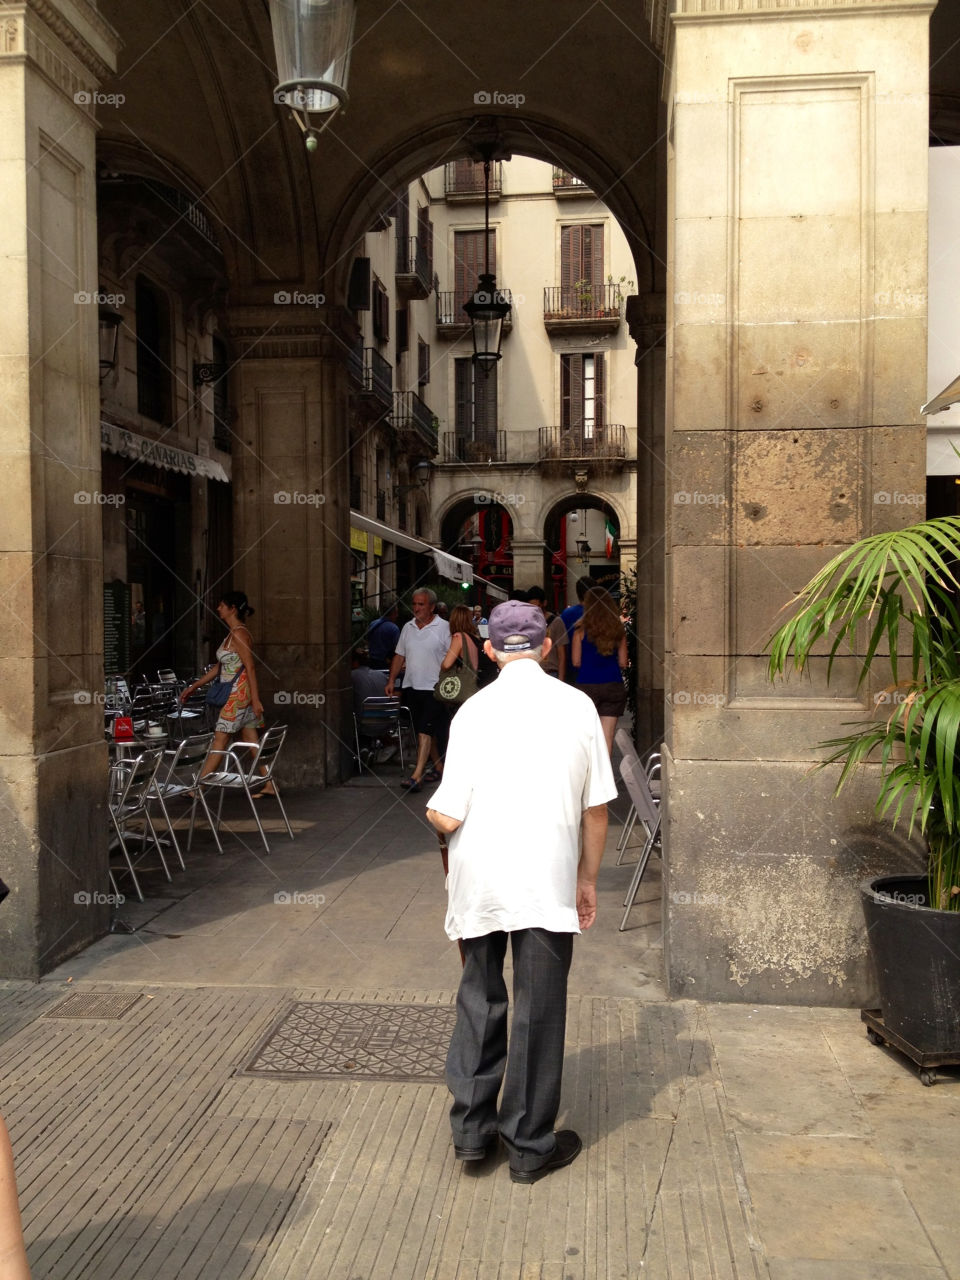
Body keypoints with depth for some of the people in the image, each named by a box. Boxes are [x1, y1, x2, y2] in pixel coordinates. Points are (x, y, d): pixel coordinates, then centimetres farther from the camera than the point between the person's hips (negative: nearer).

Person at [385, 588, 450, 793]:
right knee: (424, 731, 12)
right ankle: (439, 767, 25)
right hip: (412, 686, 6)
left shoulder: (444, 628, -5)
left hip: (434, 688, -6)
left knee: (426, 731, -12)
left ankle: (416, 776, -16)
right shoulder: (408, 628, 13)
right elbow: (399, 655, 18)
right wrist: (391, 680, 11)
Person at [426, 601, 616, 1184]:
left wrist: (430, 809, 16)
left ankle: (472, 1127, 26)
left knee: (480, 1002, 18)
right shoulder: (577, 705, -3)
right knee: (539, 1011, 11)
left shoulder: (474, 710, -6)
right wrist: (588, 878, 13)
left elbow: (448, 817, -7)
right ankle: (532, 1145, 23)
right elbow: (596, 808, 0)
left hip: (477, 882, 1)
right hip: (547, 883, -1)